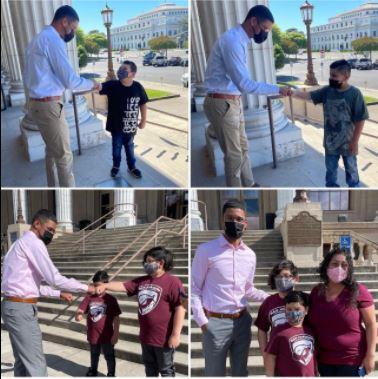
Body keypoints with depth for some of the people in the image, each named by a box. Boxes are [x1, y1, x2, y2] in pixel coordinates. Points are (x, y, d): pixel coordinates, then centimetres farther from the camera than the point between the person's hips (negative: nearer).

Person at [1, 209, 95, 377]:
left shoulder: (21, 243, 19)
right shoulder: (33, 243, -12)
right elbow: (55, 279, -17)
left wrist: (59, 294, 19)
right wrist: (86, 288, -8)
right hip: (22, 309, -10)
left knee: (22, 360, 16)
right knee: (36, 364, -6)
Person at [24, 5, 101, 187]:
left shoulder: (37, 39, 16)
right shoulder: (53, 40, -16)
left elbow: (28, 77, 19)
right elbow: (71, 81, -19)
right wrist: (93, 85, -3)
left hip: (36, 103, 10)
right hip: (48, 105, -10)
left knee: (52, 150, 20)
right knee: (64, 155, -2)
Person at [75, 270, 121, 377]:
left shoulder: (110, 299, -13)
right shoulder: (89, 298, -5)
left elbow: (116, 318, -10)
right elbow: (80, 310, -5)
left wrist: (116, 334, -10)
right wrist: (78, 315, -30)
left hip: (107, 335, -3)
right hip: (93, 335, 3)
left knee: (109, 357, 13)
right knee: (94, 355, 25)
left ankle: (111, 374, 30)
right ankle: (93, 371, 46)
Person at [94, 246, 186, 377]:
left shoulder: (173, 282, -17)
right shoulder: (141, 281, 6)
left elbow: (180, 308, -19)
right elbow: (123, 286, 5)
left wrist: (175, 335, -21)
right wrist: (105, 285, -12)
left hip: (164, 338, -7)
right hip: (146, 336, 7)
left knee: (166, 370, 10)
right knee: (150, 368, 23)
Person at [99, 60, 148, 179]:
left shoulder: (138, 87, -10)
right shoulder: (112, 85, -15)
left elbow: (143, 104, 1)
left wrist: (143, 120, 6)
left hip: (130, 125, 1)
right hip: (116, 125, -1)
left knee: (129, 147, 19)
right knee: (116, 147, 16)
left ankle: (132, 167, 36)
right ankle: (116, 166, 37)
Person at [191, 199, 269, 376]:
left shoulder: (250, 255, 8)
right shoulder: (206, 250, -8)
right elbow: (194, 288, -6)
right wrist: (201, 320, -12)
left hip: (242, 321, 5)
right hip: (216, 322, -5)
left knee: (240, 372, 18)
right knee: (215, 373, 7)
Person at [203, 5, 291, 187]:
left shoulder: (239, 40, 10)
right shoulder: (233, 41, -22)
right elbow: (244, 84, -27)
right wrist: (278, 89, -23)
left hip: (233, 101, 10)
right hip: (222, 104, -10)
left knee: (242, 147, 20)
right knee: (234, 153, 0)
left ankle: (249, 185, 35)